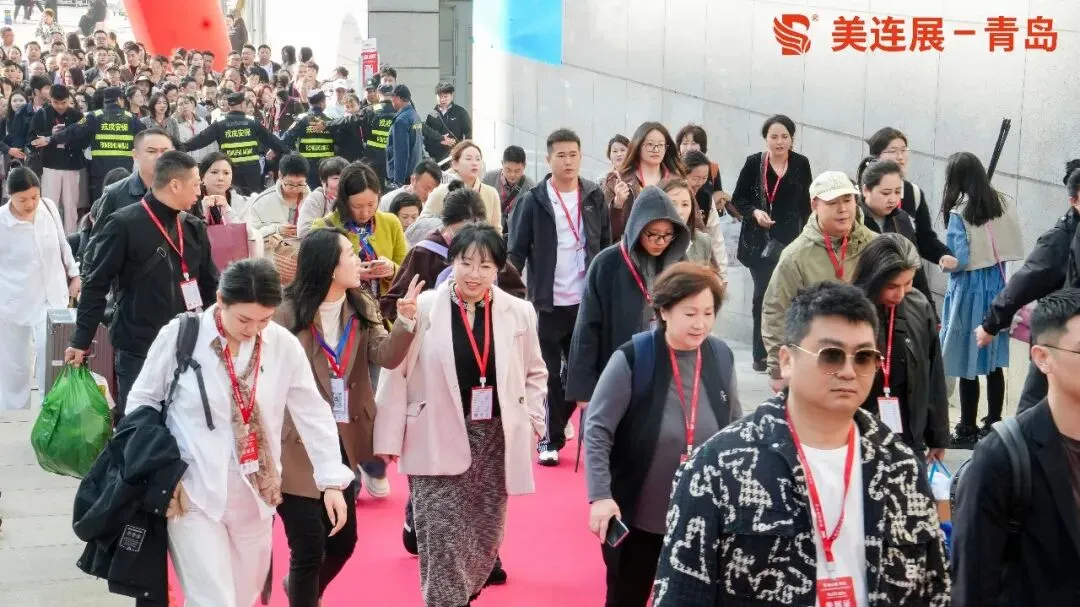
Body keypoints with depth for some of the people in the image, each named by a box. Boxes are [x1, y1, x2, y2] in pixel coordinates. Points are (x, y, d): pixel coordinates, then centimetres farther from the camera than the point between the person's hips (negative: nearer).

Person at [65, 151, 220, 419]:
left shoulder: (193, 228, 9)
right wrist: (81, 341, -8)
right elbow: (95, 286, -7)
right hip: (138, 350, -5)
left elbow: (210, 286, 14)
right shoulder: (123, 225, -9)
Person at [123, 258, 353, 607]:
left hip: (253, 495, 4)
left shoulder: (283, 345, -4)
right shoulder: (179, 336, -10)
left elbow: (313, 415, 2)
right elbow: (142, 401, 1)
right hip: (194, 492, -3)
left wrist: (332, 481, -2)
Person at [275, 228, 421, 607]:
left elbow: (386, 356, -10)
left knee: (344, 539, 19)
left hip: (342, 440, 6)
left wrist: (406, 321, -27)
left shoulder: (362, 308, 3)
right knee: (310, 549, -1)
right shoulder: (288, 313, -12)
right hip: (298, 442, -6)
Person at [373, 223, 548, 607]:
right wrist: (389, 438, -7)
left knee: (485, 536, 15)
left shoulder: (519, 312, 1)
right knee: (444, 541, -7)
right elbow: (395, 373, -6)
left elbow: (535, 373, 14)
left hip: (495, 439, 4)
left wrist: (533, 421, 4)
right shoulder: (423, 308, -8)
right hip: (438, 441, -3)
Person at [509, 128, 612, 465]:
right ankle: (550, 440, 14)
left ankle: (561, 418, 33)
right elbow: (517, 251, -5)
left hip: (587, 300, 3)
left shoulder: (595, 196, 5)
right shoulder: (533, 200, -4)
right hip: (548, 302, -3)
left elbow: (607, 245, 10)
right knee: (549, 374, 3)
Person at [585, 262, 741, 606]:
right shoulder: (632, 359, -17)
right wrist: (601, 496, -20)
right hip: (635, 515, -3)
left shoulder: (722, 357, -3)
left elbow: (736, 429, 9)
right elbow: (597, 429, -13)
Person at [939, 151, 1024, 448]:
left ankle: (968, 430, 8)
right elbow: (1015, 246, 7)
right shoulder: (1004, 203, 2)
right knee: (994, 361, 13)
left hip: (969, 289, -6)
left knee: (969, 363, 1)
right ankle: (993, 424, 21)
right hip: (998, 285, 6)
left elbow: (958, 259, -17)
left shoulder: (959, 212, -15)